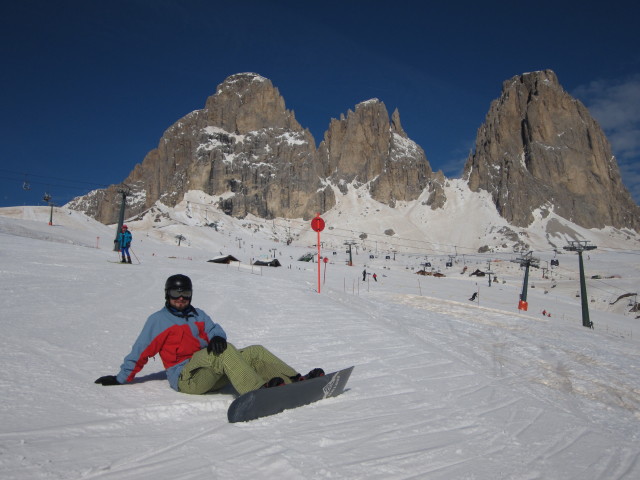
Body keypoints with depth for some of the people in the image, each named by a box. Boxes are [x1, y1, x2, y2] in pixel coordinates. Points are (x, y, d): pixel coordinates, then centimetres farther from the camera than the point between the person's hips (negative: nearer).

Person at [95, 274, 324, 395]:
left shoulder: (199, 315, 22)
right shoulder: (158, 320, 8)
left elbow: (215, 330, 7)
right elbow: (140, 352, 12)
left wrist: (217, 338, -16)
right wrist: (121, 378, 12)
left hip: (212, 374, 6)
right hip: (185, 377, -6)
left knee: (255, 351, -11)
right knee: (225, 351, -34)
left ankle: (296, 380, -23)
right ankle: (258, 389, -52)